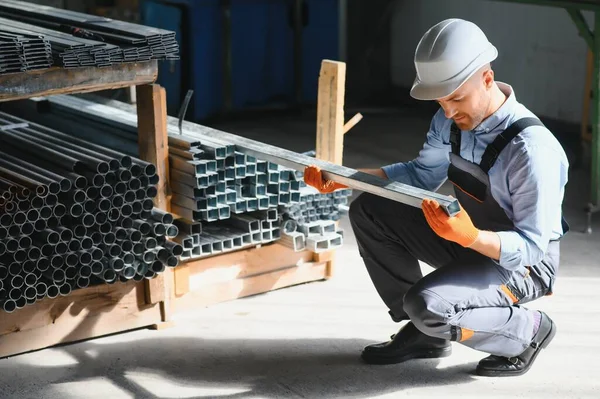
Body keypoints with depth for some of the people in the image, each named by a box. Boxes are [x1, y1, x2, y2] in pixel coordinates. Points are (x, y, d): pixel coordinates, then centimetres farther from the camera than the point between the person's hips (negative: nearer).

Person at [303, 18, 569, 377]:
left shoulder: (532, 148, -31)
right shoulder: (451, 120, -9)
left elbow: (530, 248, -27)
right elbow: (423, 174, 6)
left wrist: (470, 237, -47)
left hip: (522, 262, -8)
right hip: (467, 239, 8)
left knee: (428, 304, -31)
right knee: (369, 211, -4)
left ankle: (528, 331, -2)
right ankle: (425, 333, 5)